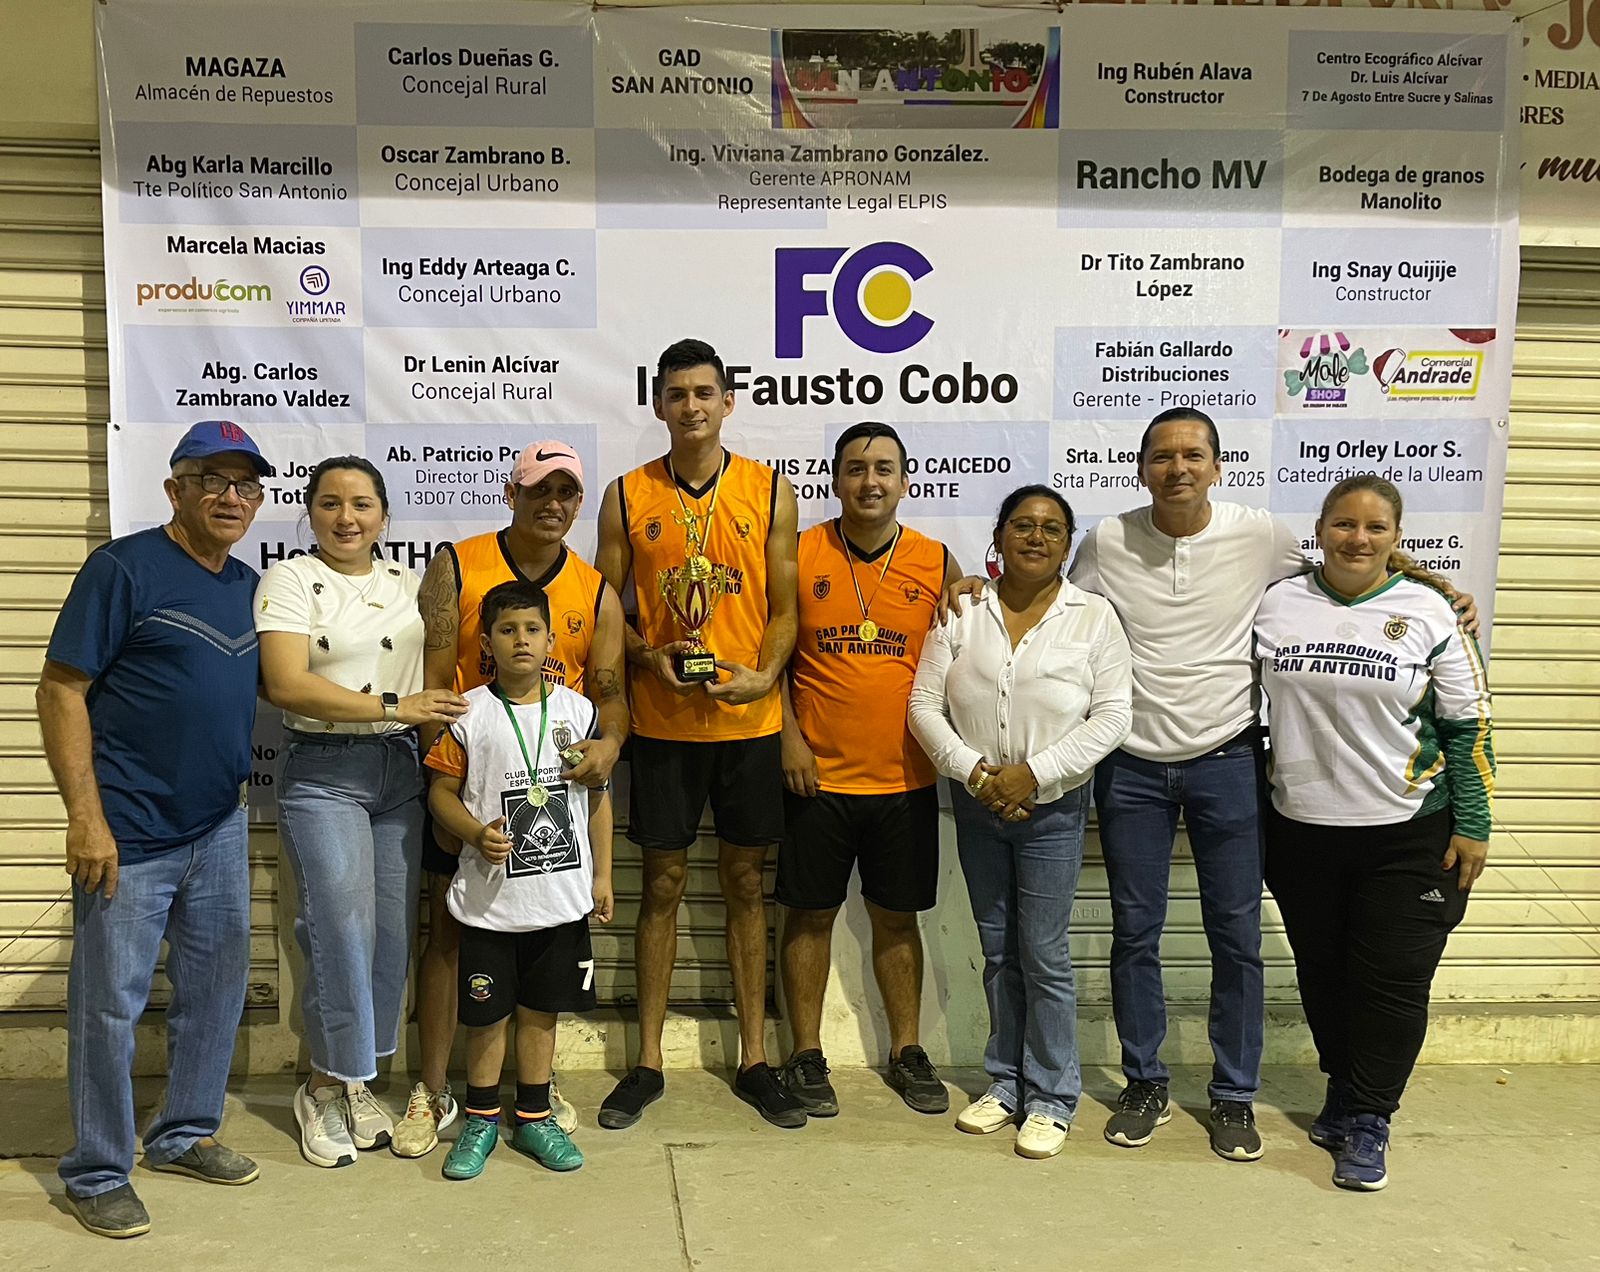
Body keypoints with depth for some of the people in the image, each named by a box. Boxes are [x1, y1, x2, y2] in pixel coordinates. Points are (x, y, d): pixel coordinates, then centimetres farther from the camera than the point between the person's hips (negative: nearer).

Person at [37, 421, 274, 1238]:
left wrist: (240, 780, 10)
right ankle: (96, 1172, 19)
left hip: (219, 830, 7)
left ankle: (185, 1134, 33)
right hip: (129, 833, -7)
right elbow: (61, 690, -13)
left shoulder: (249, 586, 9)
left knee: (216, 986, 15)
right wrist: (85, 816, -18)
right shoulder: (123, 568, -10)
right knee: (109, 1002, 3)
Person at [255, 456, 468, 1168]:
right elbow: (286, 684, -16)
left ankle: (354, 1078, 19)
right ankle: (326, 1085, 8)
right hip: (321, 772, -5)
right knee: (344, 929, -11)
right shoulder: (290, 581, -4)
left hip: (400, 769, 5)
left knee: (392, 929, 5)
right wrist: (393, 706, -19)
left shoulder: (405, 585, 14)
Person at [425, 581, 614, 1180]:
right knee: (486, 1012, 8)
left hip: (562, 897, 2)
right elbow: (442, 789, 0)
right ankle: (481, 1119, 26)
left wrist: (602, 876, 6)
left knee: (541, 1008, 13)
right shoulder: (470, 714, -5)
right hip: (491, 898, -2)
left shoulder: (578, 711, 1)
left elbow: (598, 796, 7)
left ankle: (534, 1117, 28)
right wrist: (477, 834, -18)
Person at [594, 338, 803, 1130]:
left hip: (748, 719, 0)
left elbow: (784, 607, 3)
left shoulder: (770, 492, 2)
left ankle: (754, 1061, 21)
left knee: (744, 884, 9)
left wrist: (763, 675, -15)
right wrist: (648, 655, -13)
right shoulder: (627, 496, 2)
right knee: (662, 885, 7)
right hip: (661, 721, 0)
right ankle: (648, 1063, 19)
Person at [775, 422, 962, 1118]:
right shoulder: (799, 554, -2)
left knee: (897, 916, 12)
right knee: (810, 912, 7)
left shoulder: (936, 563, 1)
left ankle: (906, 1050, 27)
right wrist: (788, 734, -7)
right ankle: (806, 1054, 21)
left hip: (904, 775, 1)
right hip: (817, 772, -1)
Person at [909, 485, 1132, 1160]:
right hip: (976, 804, 3)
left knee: (1043, 954, 0)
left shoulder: (1093, 617, -4)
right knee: (997, 950, 13)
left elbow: (1111, 715, -9)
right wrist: (973, 772, -13)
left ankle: (1052, 1097, 14)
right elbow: (925, 704, -1)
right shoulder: (962, 612, 1)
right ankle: (1006, 1080, 27)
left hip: (1053, 808, -3)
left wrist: (1035, 773, -17)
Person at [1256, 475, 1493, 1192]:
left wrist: (1473, 826, -5)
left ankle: (1367, 1121, 14)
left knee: (1393, 982, 1)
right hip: (1302, 831, 3)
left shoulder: (1429, 613, -5)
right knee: (1322, 973, 14)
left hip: (1408, 835, -2)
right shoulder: (1276, 606, 1)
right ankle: (1344, 1093, 33)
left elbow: (1469, 726, -2)